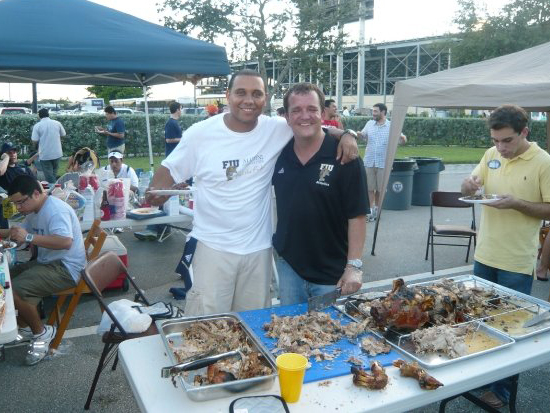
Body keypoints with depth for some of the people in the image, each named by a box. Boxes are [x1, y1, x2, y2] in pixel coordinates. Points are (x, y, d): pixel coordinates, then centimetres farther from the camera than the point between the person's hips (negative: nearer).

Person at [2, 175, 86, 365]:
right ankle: (25, 328, 18)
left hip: (65, 268, -11)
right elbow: (21, 232, 27)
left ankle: (41, 332, -1)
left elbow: (65, 242, -35)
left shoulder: (55, 210, -20)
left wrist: (29, 237, -37)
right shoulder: (36, 210, 12)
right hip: (47, 262, 11)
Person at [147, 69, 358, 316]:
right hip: (213, 247, -2)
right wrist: (157, 191, -17)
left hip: (259, 248, 2)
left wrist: (344, 134, -12)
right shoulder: (200, 133, -6)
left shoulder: (276, 130, -3)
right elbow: (170, 169, 4)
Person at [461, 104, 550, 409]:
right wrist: (469, 185, -14)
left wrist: (517, 203, -25)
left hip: (517, 262, -5)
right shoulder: (491, 155, 1)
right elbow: (471, 186, 9)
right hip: (484, 254, 5)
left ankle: (502, 389, 24)